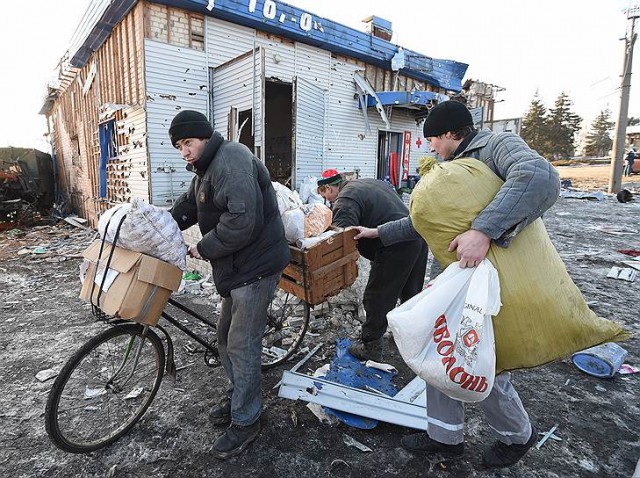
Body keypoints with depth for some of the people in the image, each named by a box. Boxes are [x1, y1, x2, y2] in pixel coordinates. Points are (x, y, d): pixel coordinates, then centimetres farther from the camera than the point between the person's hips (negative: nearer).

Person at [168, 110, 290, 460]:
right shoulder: (208, 168, 16)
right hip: (237, 266, 11)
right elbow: (187, 206, 24)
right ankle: (237, 397, 39)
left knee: (242, 344, -1)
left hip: (256, 265, -11)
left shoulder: (231, 159, -19)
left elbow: (242, 220, -30)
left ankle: (245, 422, 17)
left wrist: (204, 248, -18)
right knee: (226, 336, 20)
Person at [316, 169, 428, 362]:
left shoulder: (345, 200, -11)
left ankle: (371, 347, 17)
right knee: (411, 292, 25)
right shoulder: (369, 181, 19)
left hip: (396, 247, -10)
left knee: (377, 298, 4)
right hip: (419, 237, 10)